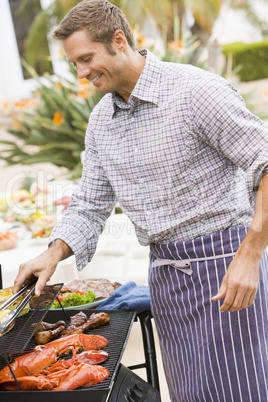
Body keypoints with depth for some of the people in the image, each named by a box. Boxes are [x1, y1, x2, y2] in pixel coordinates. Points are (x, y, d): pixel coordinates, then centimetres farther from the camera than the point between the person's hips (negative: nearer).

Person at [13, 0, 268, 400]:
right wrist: (53, 255, -2)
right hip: (165, 274, 6)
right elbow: (89, 204, 14)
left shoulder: (196, 90, -14)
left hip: (224, 262, -6)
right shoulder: (100, 120, 8)